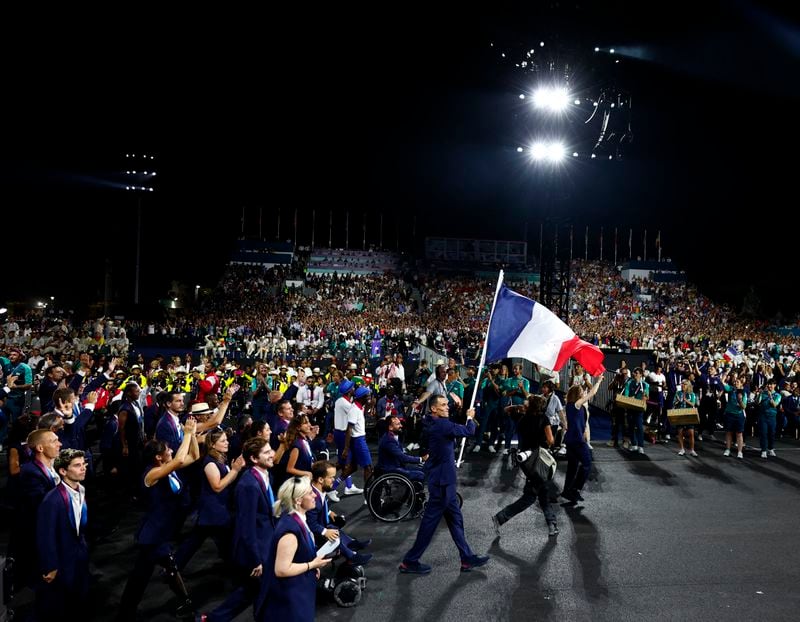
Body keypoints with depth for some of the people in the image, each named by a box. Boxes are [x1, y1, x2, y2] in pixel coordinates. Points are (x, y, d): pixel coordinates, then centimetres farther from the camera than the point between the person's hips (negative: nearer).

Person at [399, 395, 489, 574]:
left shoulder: (432, 424, 6)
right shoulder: (442, 425, -22)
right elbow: (469, 431, -12)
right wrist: (470, 417, 6)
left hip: (442, 479, 10)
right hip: (442, 481, -10)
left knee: (455, 519, 16)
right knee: (430, 521, 0)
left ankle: (467, 558, 25)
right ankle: (410, 561, 10)